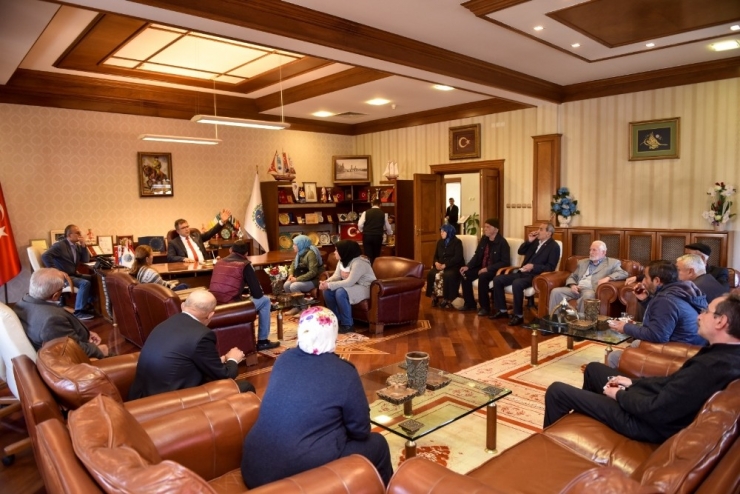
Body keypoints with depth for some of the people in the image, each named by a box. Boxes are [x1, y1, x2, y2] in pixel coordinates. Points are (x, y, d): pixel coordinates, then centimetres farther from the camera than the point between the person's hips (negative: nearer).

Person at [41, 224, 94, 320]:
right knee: (85, 283, -27)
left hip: (73, 274, 9)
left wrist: (83, 246, -3)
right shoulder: (60, 245, -13)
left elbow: (86, 260, 9)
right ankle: (79, 312, -22)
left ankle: (89, 305, 12)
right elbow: (45, 256, -25)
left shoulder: (77, 246, 11)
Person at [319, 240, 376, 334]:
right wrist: (326, 282, -21)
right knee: (327, 291, -9)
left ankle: (347, 325, -20)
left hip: (365, 288, -9)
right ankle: (337, 319, 3)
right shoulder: (342, 261, 2)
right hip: (351, 286, 9)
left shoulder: (358, 263, -26)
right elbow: (336, 276, 1)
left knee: (340, 292, -32)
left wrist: (329, 285, -31)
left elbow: (349, 282, -31)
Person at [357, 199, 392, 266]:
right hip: (378, 237, 1)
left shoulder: (366, 212, 3)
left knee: (368, 256, 2)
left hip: (367, 236, -1)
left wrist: (363, 231, 16)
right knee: (376, 256, 11)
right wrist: (391, 233, 39)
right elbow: (387, 227, 19)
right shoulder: (383, 214, 8)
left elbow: (360, 225, -4)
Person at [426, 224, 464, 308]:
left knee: (448, 275, -38)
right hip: (441, 265, 6)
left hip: (454, 266, -5)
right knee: (430, 273, -24)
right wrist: (436, 263, -8)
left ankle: (447, 299, -24)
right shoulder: (440, 242, 14)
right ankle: (434, 296, -12)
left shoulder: (457, 242, -5)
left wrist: (445, 265, -23)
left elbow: (458, 257, -16)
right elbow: (436, 256, 17)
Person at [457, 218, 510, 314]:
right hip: (482, 267, 7)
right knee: (465, 274, -13)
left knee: (482, 277, -35)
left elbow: (505, 262, -20)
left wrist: (488, 269, -27)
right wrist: (467, 266, -7)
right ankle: (470, 304, 1)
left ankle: (484, 307, -19)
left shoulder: (502, 243, -16)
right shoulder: (484, 239, 4)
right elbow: (477, 255, 10)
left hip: (495, 270, -7)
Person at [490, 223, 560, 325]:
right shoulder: (535, 241, 16)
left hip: (536, 275, -8)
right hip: (522, 272, 8)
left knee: (517, 283, -37)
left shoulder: (554, 247, -5)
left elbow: (550, 267, -12)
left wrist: (533, 267, -24)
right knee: (497, 279, -7)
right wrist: (529, 241, 2)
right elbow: (520, 252, 18)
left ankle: (518, 315, -22)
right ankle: (502, 310, 2)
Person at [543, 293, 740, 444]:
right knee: (594, 368, 27)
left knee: (557, 391, -4)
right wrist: (633, 383, 5)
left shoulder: (713, 366, -33)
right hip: (655, 404, 10)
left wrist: (619, 395, -10)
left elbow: (655, 411, -29)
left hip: (649, 422, -10)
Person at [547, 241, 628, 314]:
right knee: (556, 291, -21)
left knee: (587, 295, -40)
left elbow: (624, 274, 0)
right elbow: (572, 277, 24)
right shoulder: (582, 262, 26)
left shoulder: (612, 263, 13)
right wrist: (572, 285, -1)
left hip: (592, 291, -4)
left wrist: (608, 278, -18)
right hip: (577, 289, 4)